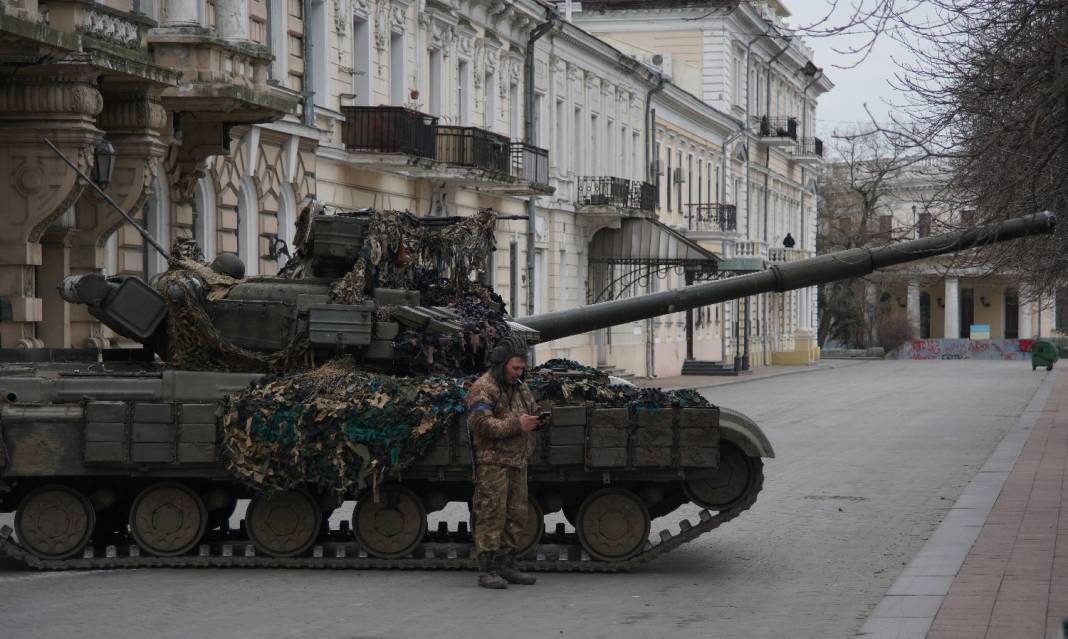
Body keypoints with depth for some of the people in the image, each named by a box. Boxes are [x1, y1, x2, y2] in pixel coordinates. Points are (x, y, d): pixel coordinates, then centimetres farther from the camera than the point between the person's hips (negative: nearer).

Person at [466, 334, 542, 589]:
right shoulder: (483, 388, -10)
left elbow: (532, 411, 29)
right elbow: (480, 423, -21)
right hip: (492, 461, -8)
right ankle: (487, 570, -6)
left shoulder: (520, 388, 17)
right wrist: (516, 425, -24)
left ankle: (506, 566, 17)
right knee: (491, 516, -8)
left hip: (517, 463, 8)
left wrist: (537, 420, 4)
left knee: (515, 516, 9)